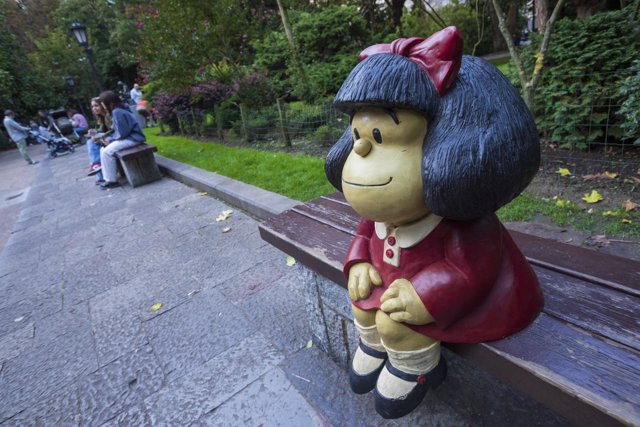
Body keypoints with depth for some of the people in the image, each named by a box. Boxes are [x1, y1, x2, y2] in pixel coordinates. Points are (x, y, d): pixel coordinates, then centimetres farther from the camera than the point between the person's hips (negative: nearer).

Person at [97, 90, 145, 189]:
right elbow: (119, 131, 16)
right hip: (128, 137, 10)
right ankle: (109, 177, 12)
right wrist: (109, 139, 3)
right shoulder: (118, 110, 13)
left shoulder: (117, 112, -18)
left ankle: (111, 180, -3)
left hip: (132, 138, -10)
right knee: (103, 150, 9)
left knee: (107, 152, -15)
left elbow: (121, 133, -21)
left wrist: (110, 140, -7)